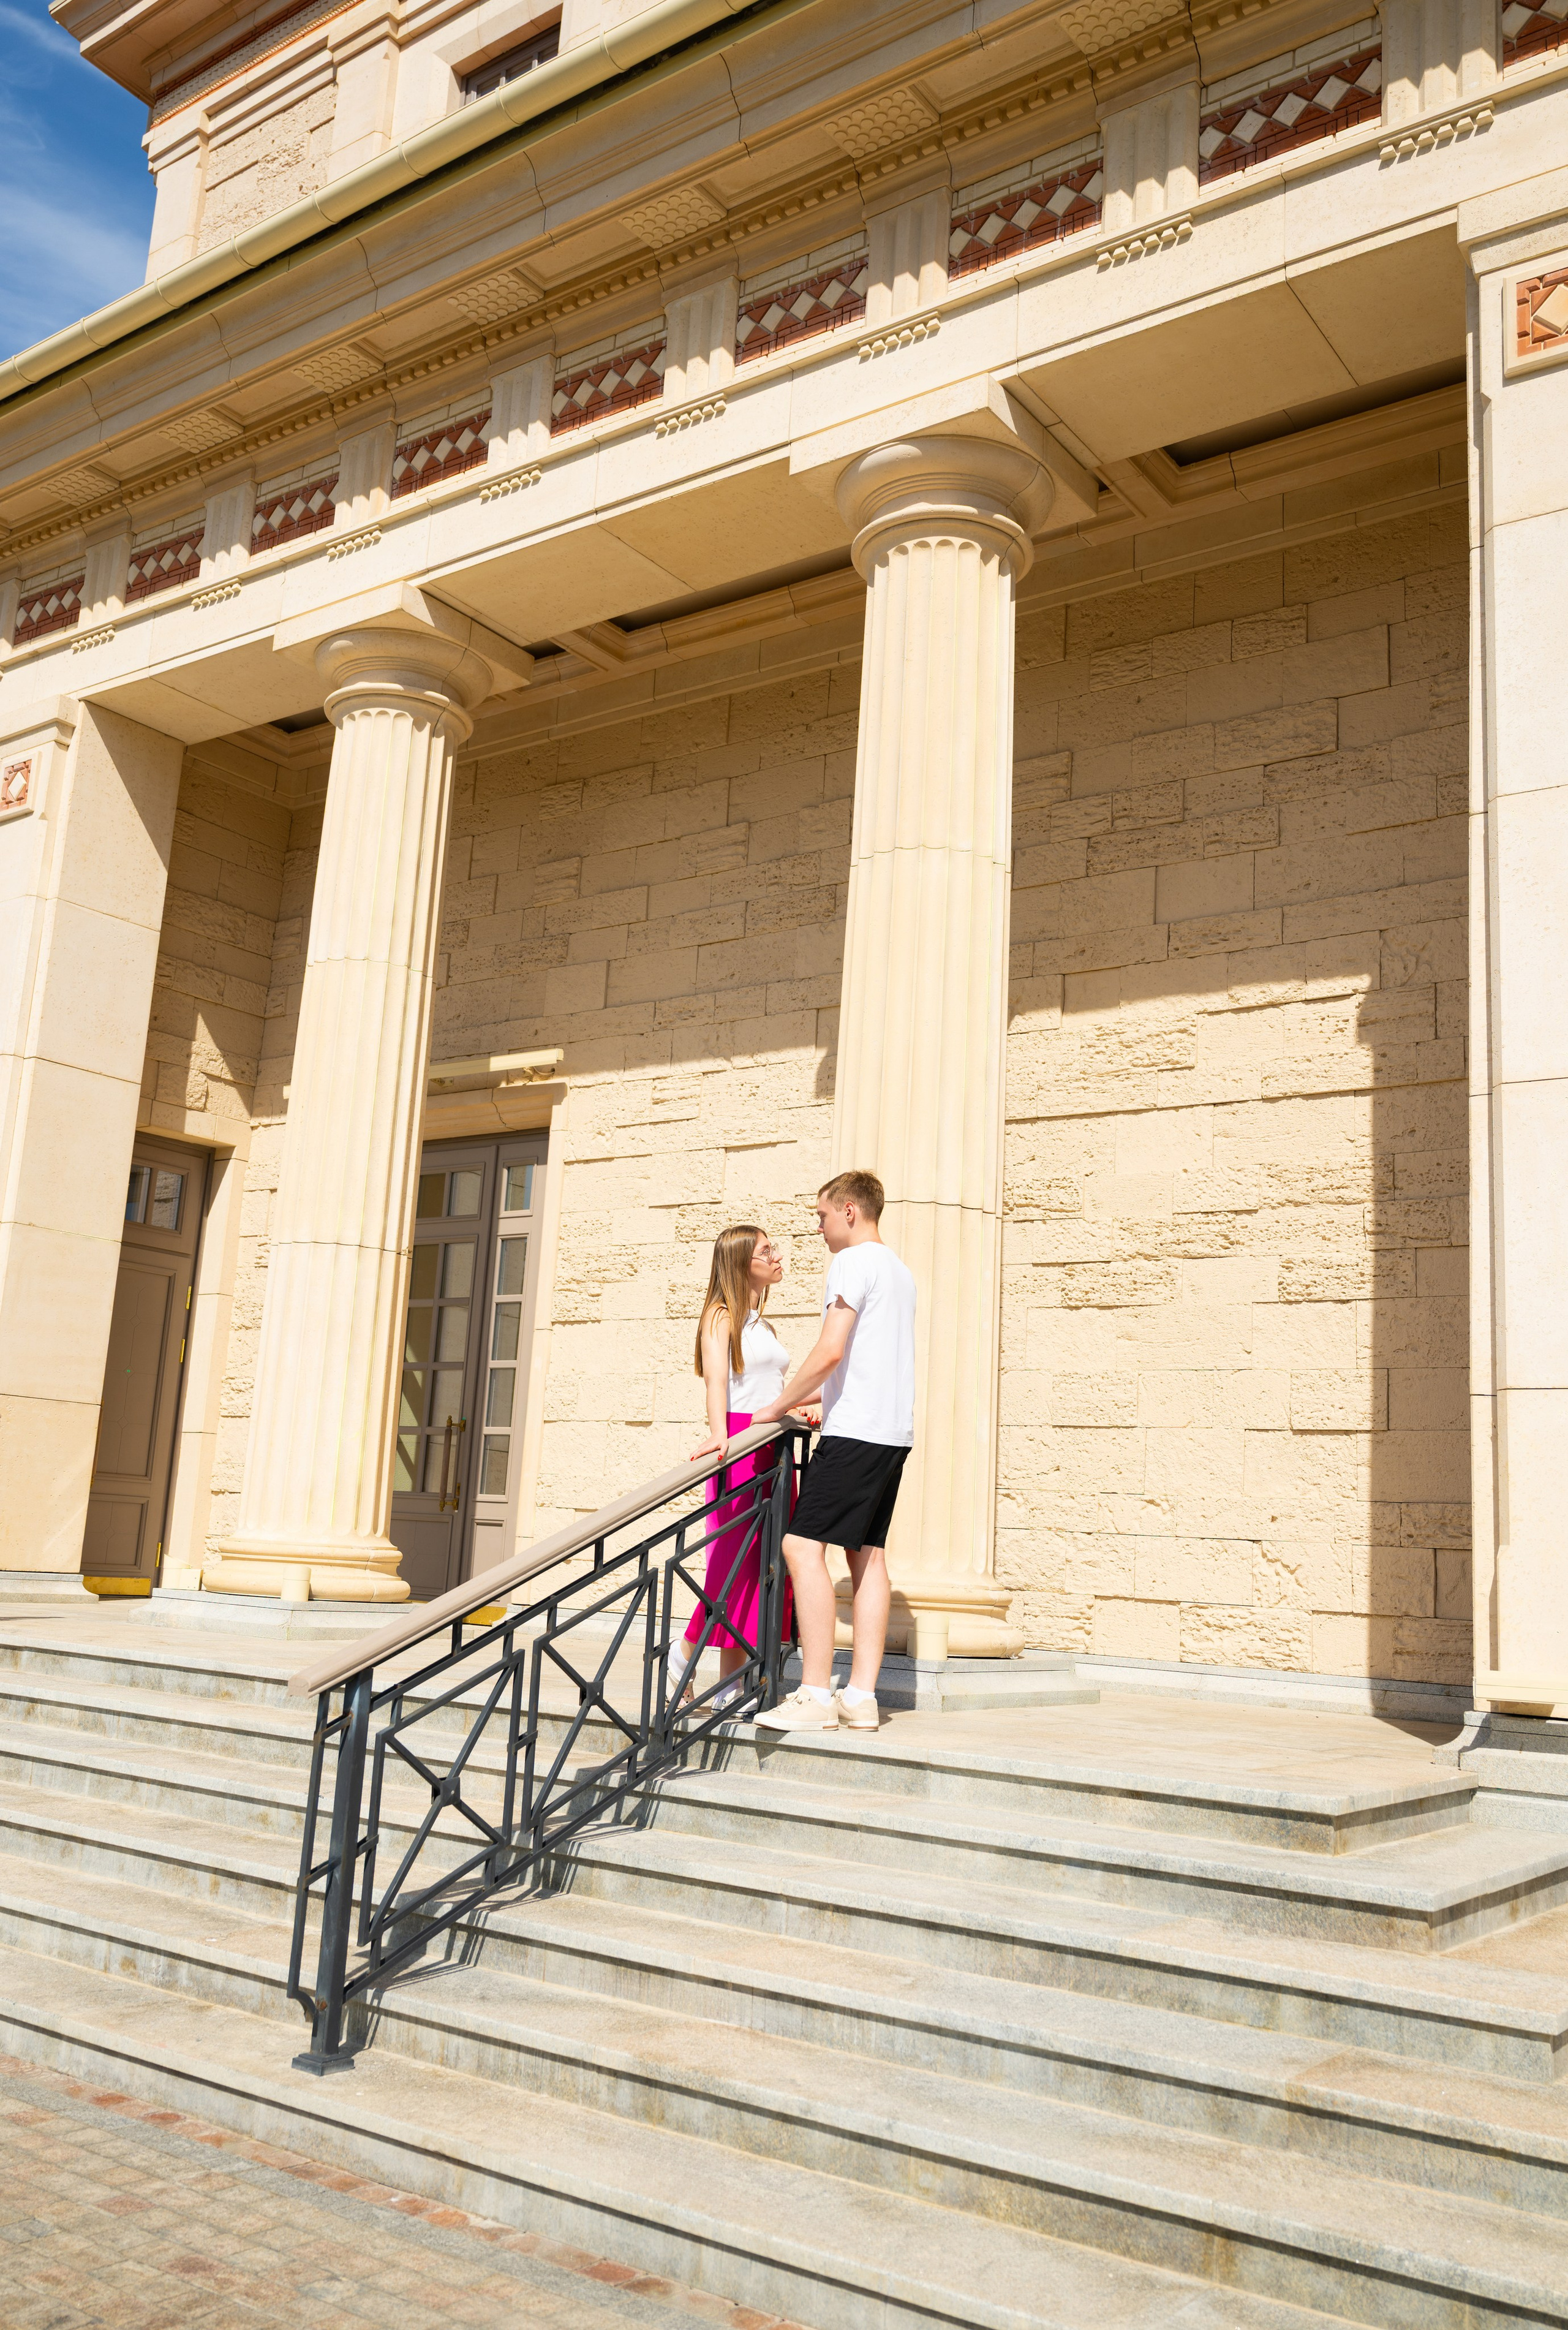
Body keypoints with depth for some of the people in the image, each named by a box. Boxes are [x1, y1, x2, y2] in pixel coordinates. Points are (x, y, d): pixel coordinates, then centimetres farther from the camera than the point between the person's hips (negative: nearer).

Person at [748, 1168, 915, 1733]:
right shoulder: (898, 1270, 21)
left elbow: (830, 1352, -17)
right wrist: (817, 1403, 29)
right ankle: (861, 1696, 7)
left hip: (856, 1431, -10)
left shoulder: (852, 1263, -8)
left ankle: (815, 1696, -13)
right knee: (867, 1554, 8)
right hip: (894, 1430, 10)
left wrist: (778, 1408, -5)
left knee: (804, 1545, -10)